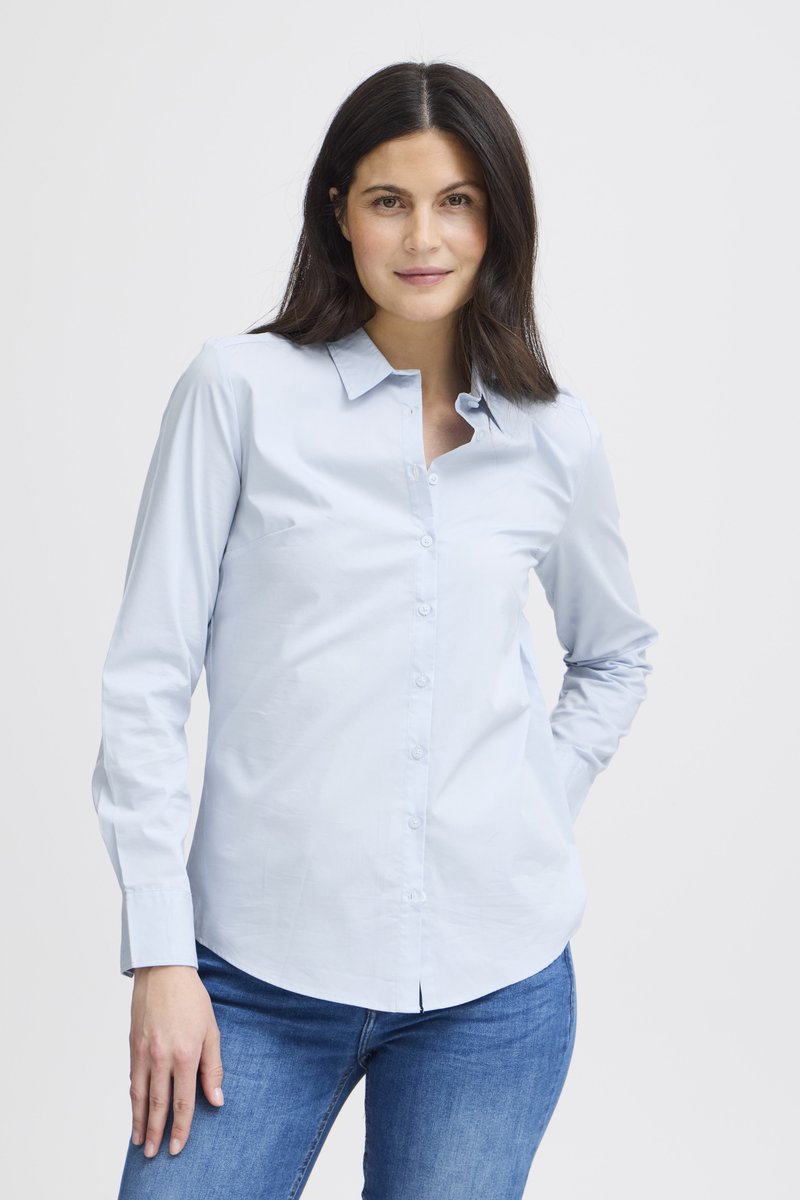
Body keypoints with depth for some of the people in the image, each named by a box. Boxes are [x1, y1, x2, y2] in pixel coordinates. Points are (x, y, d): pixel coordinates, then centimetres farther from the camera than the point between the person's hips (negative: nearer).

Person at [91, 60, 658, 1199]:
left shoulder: (556, 440, 5)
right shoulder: (242, 388, -3)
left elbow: (616, 652, 23)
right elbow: (147, 680, -3)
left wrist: (543, 808, 8)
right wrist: (160, 953, -7)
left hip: (494, 979, 2)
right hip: (261, 974, -2)